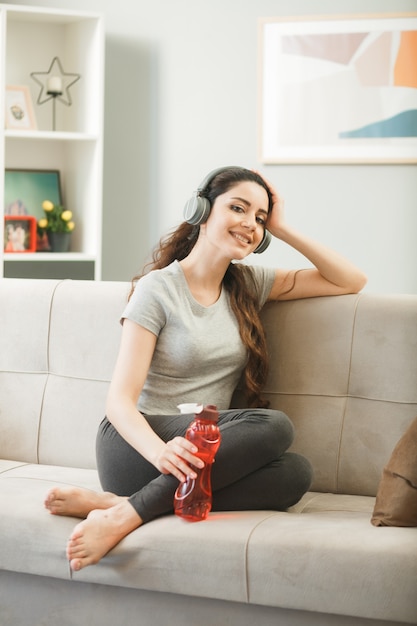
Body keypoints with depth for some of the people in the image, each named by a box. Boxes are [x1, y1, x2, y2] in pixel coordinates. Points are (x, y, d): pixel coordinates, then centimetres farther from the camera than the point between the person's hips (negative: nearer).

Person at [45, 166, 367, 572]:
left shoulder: (249, 284, 14)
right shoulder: (158, 288, -3)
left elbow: (351, 282, 14)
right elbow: (120, 400, -11)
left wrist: (282, 229, 7)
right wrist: (160, 451, -33)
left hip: (206, 449, 6)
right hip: (136, 443, -6)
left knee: (295, 473, -28)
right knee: (274, 426, -30)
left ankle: (114, 503, -28)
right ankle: (125, 513, -30)